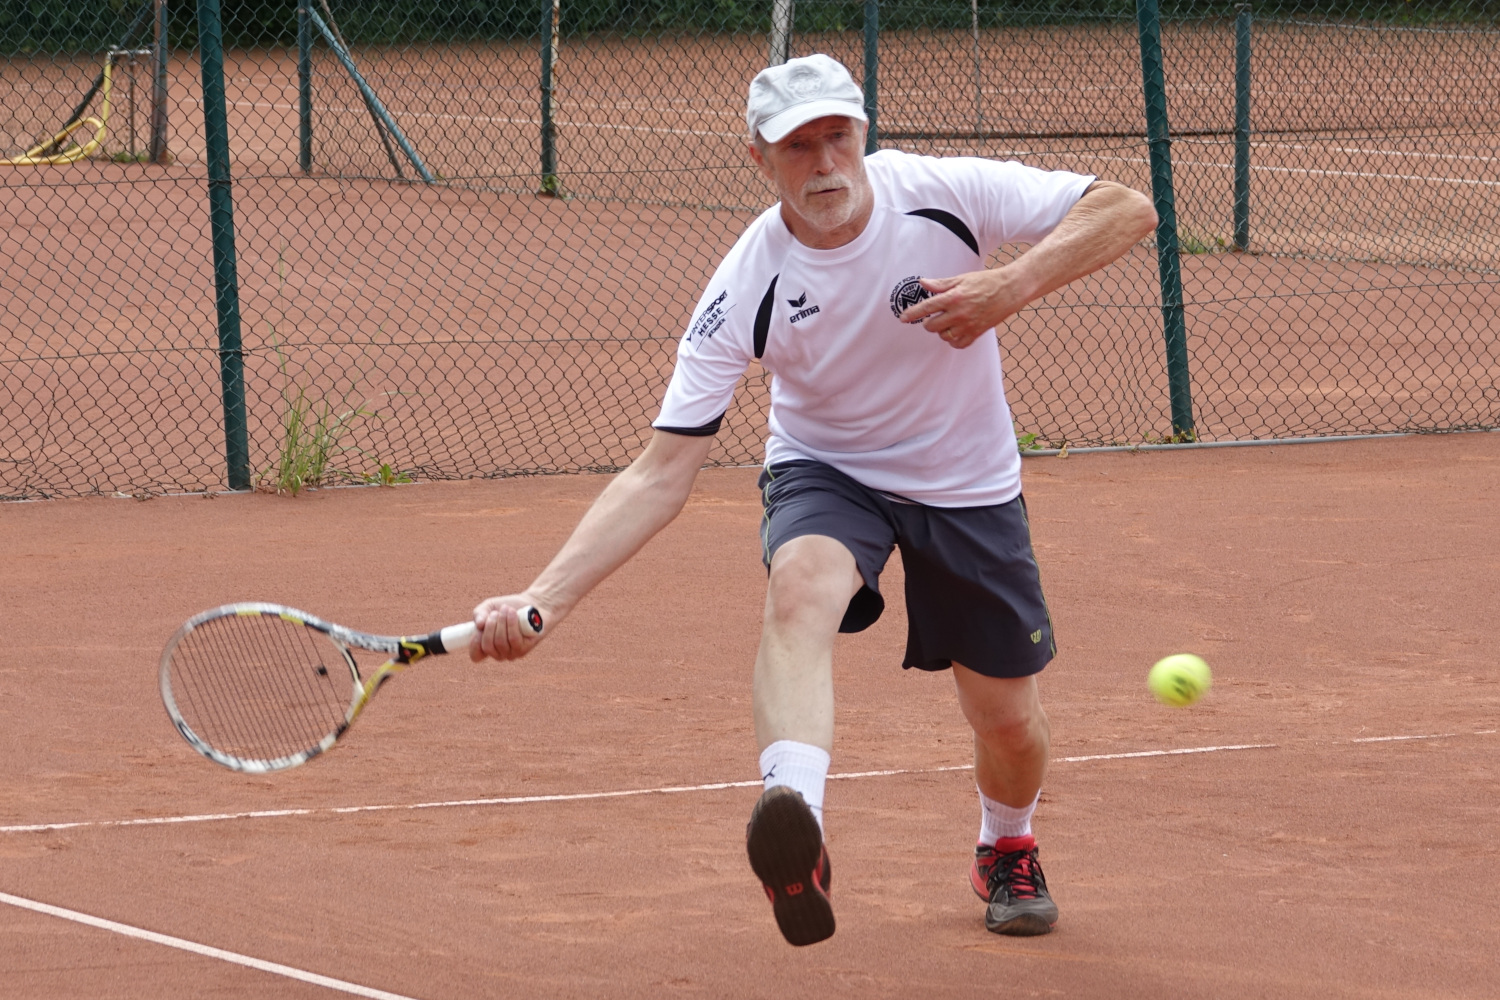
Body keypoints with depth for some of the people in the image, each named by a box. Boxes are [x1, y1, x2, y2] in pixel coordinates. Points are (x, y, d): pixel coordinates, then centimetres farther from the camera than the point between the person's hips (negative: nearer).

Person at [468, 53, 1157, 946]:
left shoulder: (943, 193, -23)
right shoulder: (747, 289, -24)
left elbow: (1129, 210, -22)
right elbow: (662, 475, -24)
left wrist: (1012, 286, -39)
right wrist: (541, 602, -36)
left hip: (968, 481, 2)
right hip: (826, 466, -2)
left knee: (1009, 720, 5)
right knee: (801, 583, -37)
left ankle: (1007, 850, 43)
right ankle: (796, 828, -58)